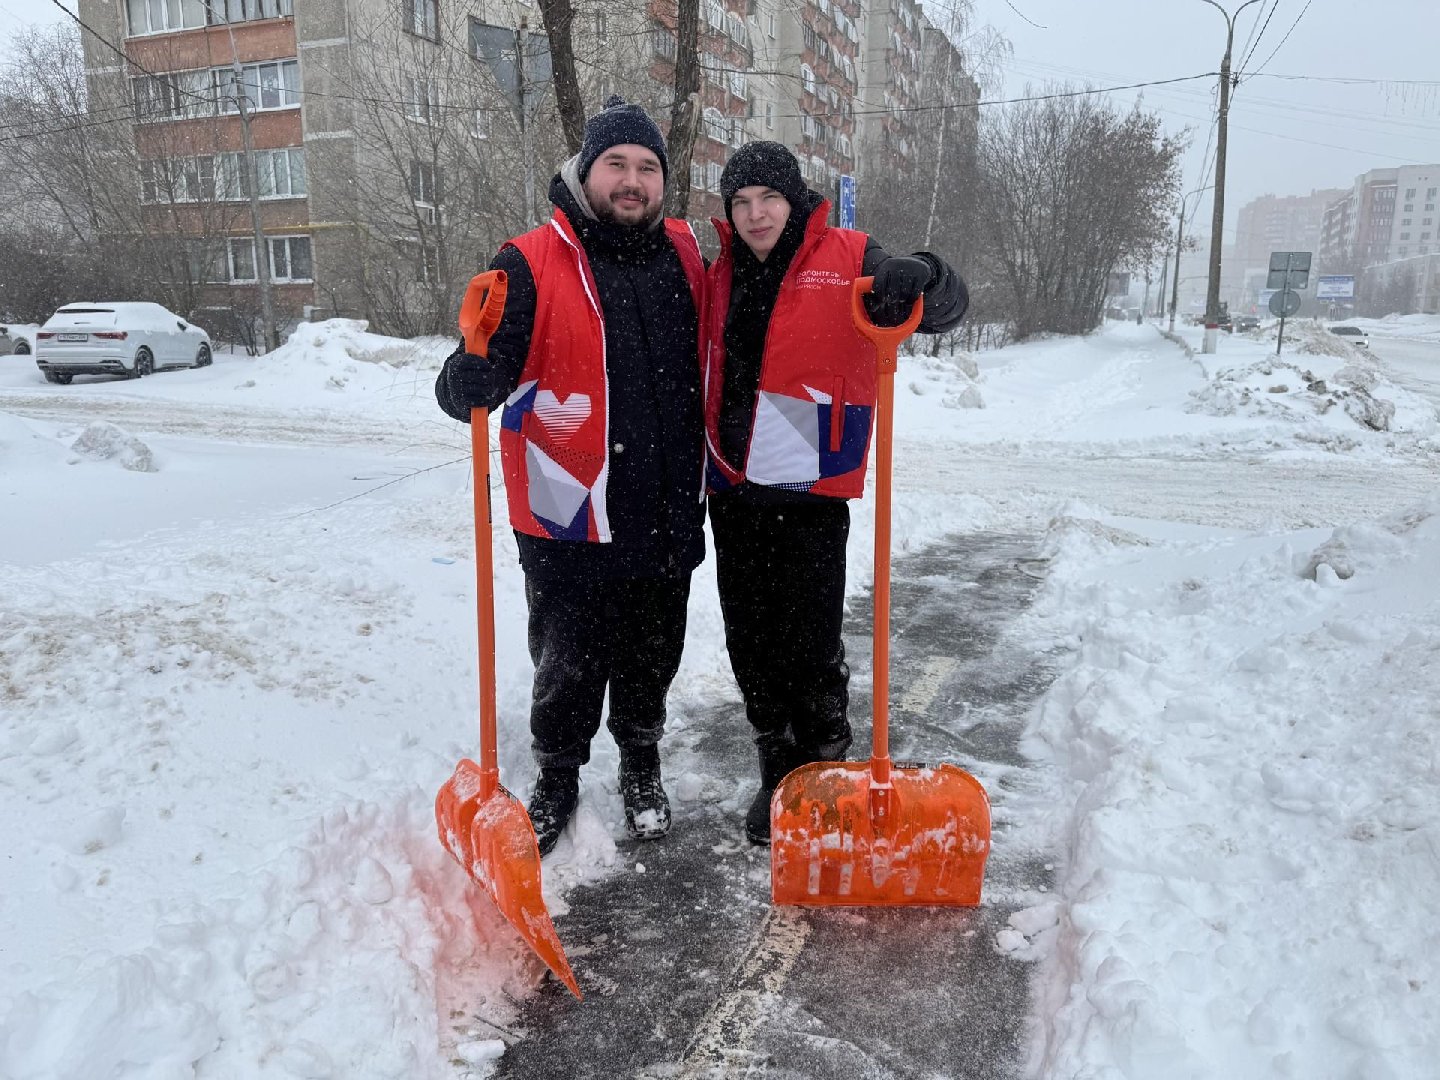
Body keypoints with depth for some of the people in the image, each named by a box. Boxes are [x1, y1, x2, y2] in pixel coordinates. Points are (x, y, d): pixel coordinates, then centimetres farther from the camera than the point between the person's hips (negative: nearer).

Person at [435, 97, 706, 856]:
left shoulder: (685, 255, 5)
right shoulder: (532, 265, -11)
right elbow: (467, 394, -17)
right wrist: (475, 367, -37)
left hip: (665, 520, 4)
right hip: (568, 526, -4)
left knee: (651, 662, 19)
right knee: (566, 668, 12)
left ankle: (641, 767, 43)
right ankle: (557, 777, 37)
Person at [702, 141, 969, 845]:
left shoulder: (846, 259, -2)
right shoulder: (721, 275, 12)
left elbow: (947, 306, -6)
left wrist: (917, 277, -26)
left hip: (809, 490, -5)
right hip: (733, 490, 5)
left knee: (811, 649, 0)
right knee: (750, 644, 11)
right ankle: (778, 776, 28)